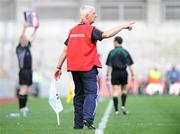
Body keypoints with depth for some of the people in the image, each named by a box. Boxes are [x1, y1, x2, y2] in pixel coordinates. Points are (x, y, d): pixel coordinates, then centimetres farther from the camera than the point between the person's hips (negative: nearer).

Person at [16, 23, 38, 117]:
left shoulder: (27, 47, 15)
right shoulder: (19, 48, -7)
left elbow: (32, 38, 26)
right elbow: (22, 38, -20)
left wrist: (35, 29, 24)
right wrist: (24, 29, -26)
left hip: (29, 71, 8)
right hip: (23, 71, -8)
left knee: (26, 90, 9)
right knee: (23, 89, -12)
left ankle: (24, 107, 13)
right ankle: (22, 107, -14)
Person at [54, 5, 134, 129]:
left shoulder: (73, 31, 11)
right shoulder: (90, 29, -8)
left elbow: (65, 50, 11)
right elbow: (106, 35, -24)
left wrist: (59, 67, 15)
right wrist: (123, 26, -18)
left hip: (74, 68, 6)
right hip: (88, 68, -6)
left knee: (79, 95, 12)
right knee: (91, 93, -5)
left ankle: (78, 125, 11)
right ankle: (87, 118, -26)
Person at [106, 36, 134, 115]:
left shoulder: (112, 52, 0)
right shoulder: (125, 52, 4)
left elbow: (109, 65, -2)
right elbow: (130, 65, 2)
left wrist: (107, 75, 2)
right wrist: (132, 75, 6)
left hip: (115, 73, -1)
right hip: (123, 72, 1)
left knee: (115, 91, 0)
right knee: (124, 90, 18)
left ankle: (116, 110, -4)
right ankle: (123, 106, 2)